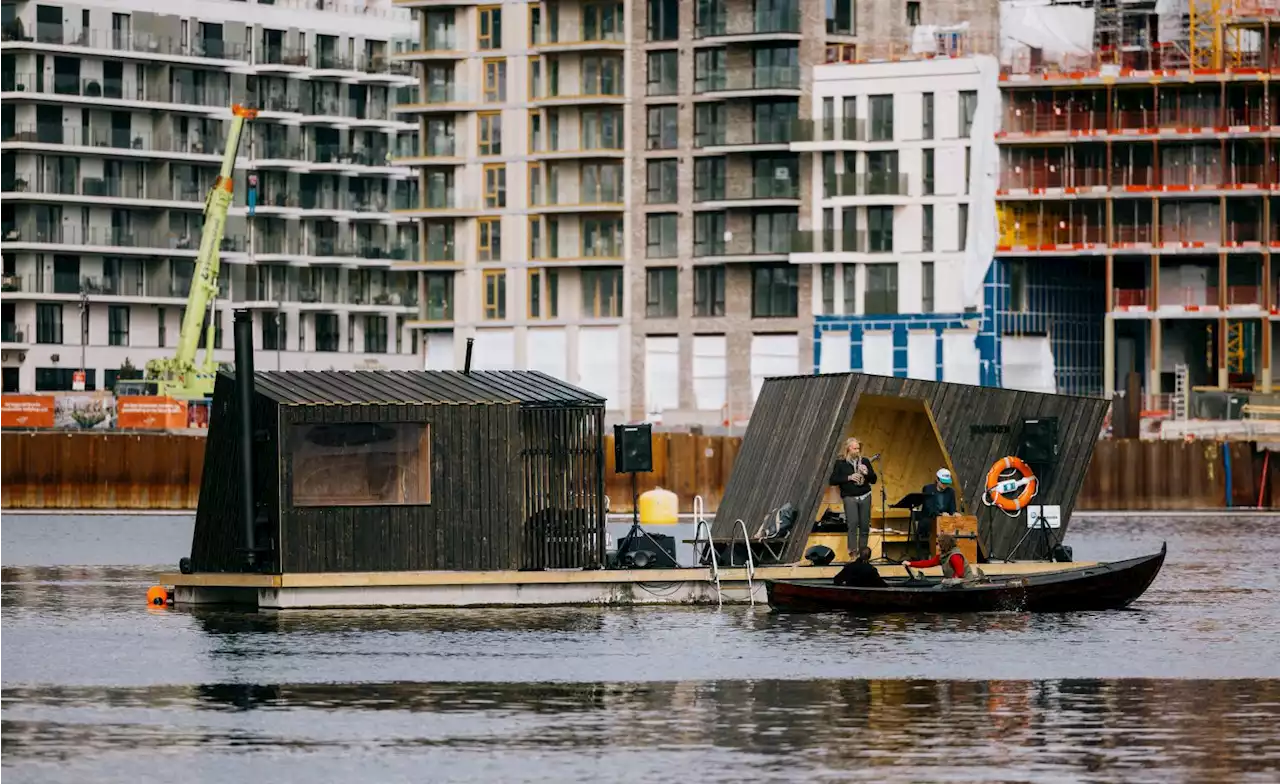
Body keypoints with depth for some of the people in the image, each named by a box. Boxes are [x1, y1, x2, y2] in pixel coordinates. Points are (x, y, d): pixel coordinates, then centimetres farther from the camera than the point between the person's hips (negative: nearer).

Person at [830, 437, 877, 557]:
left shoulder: (865, 461, 9)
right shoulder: (841, 463, 1)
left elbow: (873, 480, 13)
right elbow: (833, 480, -4)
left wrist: (867, 473, -9)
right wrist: (849, 478, -14)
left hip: (865, 496, 3)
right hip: (849, 497, -3)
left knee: (864, 526, 3)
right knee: (853, 523, -18)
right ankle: (852, 550, -18)